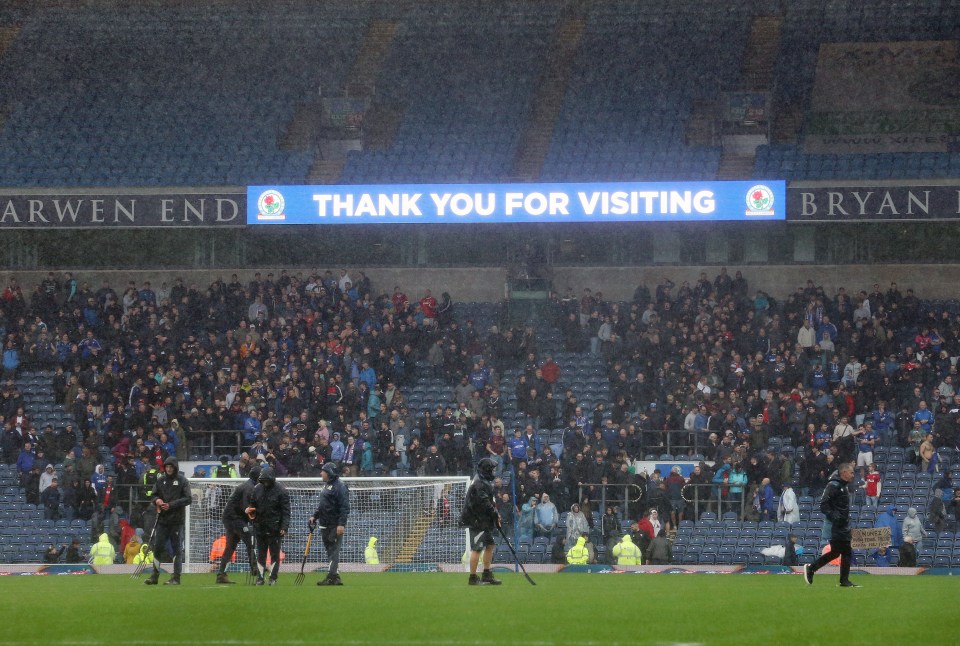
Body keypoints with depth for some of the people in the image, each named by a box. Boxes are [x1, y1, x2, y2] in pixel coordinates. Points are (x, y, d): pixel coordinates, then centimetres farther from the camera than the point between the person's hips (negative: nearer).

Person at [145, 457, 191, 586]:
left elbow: (187, 499, -8)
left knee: (177, 548, -2)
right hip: (162, 518, 5)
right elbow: (154, 495, 16)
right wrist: (157, 500, -8)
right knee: (157, 547, 4)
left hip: (176, 520, -5)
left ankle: (176, 577, 2)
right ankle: (155, 576, 13)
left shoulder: (182, 481, -2)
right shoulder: (160, 480, 11)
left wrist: (171, 505, -16)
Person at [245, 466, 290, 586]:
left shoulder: (281, 491, -8)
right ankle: (260, 578, 12)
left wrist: (284, 527, -16)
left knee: (275, 554, 2)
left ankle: (273, 578, 9)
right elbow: (252, 503, 20)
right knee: (260, 554, 7)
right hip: (260, 527, 5)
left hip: (274, 529, -5)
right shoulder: (257, 489, 7)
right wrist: (249, 509, -4)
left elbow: (286, 511, -8)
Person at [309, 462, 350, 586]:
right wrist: (315, 516, 17)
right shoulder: (326, 485, 18)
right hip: (325, 525, 10)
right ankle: (336, 577, 12)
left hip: (335, 525, -10)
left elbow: (345, 507, -18)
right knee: (330, 551, 9)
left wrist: (341, 524, -24)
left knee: (334, 551, -10)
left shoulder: (339, 486, -12)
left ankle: (331, 577, -13)